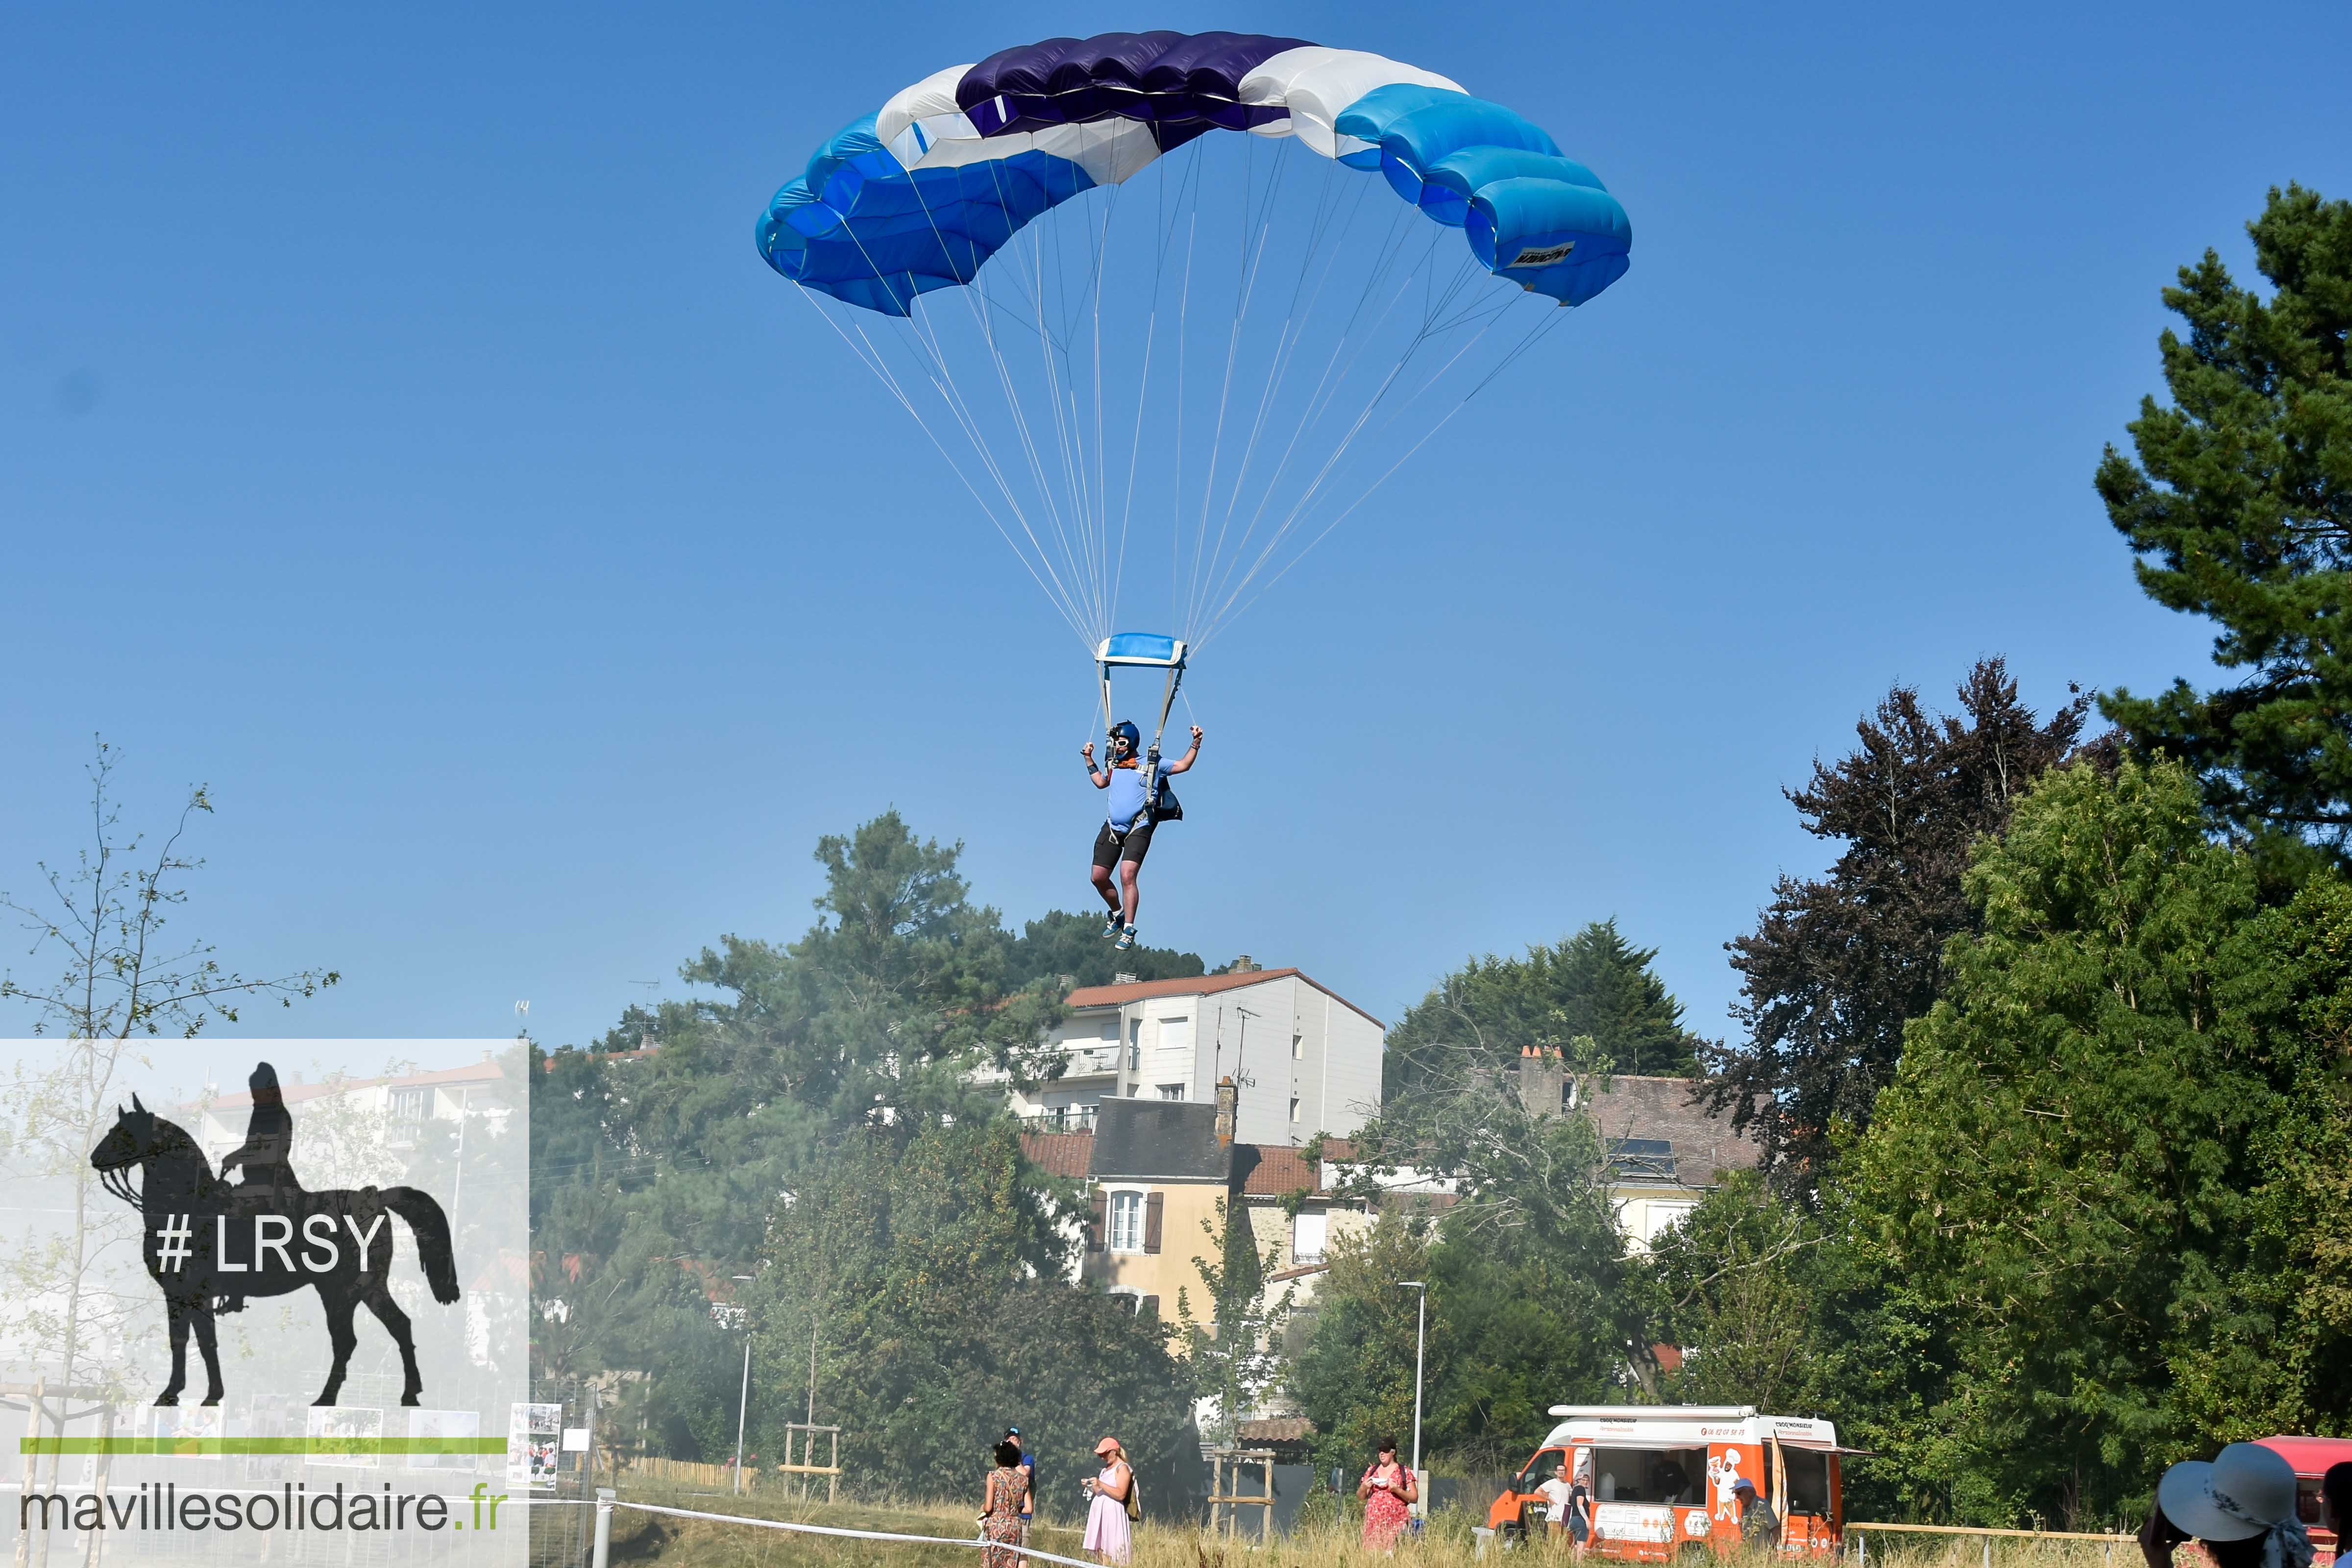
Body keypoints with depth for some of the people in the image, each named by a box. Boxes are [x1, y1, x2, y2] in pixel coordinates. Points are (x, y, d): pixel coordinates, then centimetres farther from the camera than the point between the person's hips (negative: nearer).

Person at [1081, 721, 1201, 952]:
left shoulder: (1149, 764, 1)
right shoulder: (1114, 766, 15)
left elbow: (1183, 766, 3)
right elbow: (1100, 782, 36)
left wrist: (1196, 743, -6)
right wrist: (1089, 759, 32)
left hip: (1138, 829, -5)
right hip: (1112, 828, 6)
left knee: (1127, 876, -20)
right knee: (1099, 878, 4)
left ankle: (1128, 929, -15)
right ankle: (1117, 914, 31)